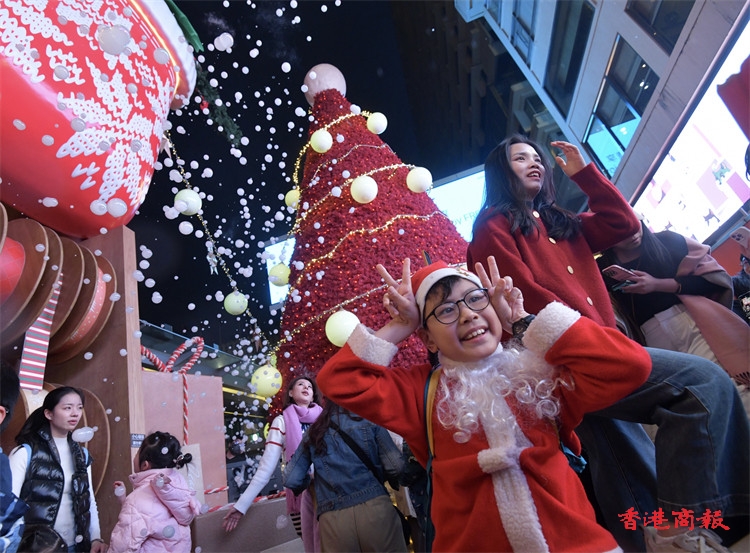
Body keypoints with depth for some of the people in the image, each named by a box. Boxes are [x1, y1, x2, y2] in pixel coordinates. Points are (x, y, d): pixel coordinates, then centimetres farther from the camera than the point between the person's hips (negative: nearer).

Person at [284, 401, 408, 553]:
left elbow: (290, 480, 6)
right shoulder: (369, 420, 4)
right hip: (374, 507, -1)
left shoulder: (313, 432, 10)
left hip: (333, 519, 1)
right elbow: (396, 466, -1)